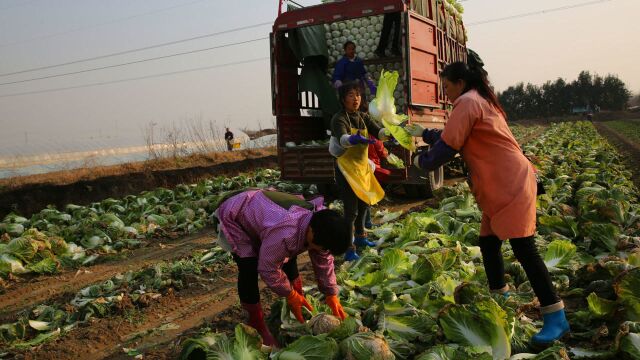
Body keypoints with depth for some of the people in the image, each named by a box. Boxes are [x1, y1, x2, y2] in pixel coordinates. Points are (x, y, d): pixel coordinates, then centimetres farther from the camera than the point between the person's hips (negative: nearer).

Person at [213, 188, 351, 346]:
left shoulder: (320, 222, -17)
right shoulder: (284, 234, -44)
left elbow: (324, 260, -3)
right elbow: (268, 269, -29)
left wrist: (331, 295, -3)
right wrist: (290, 295, -15)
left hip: (258, 209, 8)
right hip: (233, 217, -8)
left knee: (289, 258, 7)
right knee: (249, 270, -20)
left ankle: (301, 308, 23)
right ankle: (257, 324, -1)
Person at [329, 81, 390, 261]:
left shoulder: (363, 117, 7)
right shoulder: (339, 118, -15)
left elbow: (378, 132, -6)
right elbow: (342, 139, -34)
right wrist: (354, 139, -56)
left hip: (363, 167, 8)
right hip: (346, 168, -7)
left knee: (363, 204, 20)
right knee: (351, 209, -10)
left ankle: (360, 237, 39)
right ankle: (349, 249, -4)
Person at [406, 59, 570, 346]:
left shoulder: (467, 102, -10)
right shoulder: (482, 101, 22)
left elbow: (448, 146, -12)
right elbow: (454, 138, 29)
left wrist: (422, 162, 4)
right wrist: (422, 133, 29)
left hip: (511, 186, -11)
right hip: (499, 189, 11)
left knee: (524, 249, -10)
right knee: (488, 245, 15)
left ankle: (556, 317, -5)